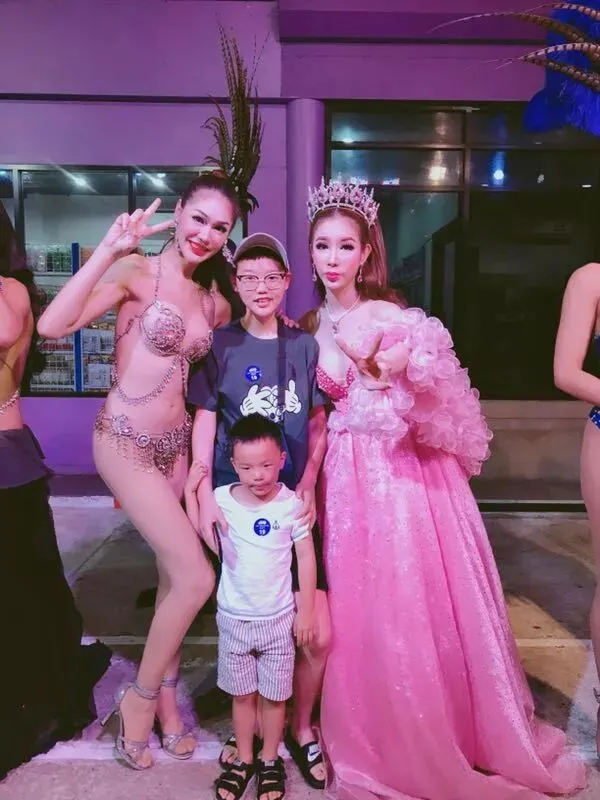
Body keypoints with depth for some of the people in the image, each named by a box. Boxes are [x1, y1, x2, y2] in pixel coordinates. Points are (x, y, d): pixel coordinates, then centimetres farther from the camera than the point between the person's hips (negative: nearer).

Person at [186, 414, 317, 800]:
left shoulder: (292, 503, -13)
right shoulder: (221, 499, -9)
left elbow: (306, 557, -6)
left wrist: (306, 611, -4)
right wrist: (190, 492, -6)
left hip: (279, 619, -1)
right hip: (234, 618, 1)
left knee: (273, 695, 14)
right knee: (243, 694, 17)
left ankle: (270, 759, 37)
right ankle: (243, 759, 39)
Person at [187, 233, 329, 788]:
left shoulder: (304, 345, 5)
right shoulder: (220, 345, 0)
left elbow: (318, 426, 6)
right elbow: (204, 424, 0)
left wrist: (307, 486, -5)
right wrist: (204, 495, -9)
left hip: (295, 501, 2)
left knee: (318, 637, 1)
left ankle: (300, 729, 29)